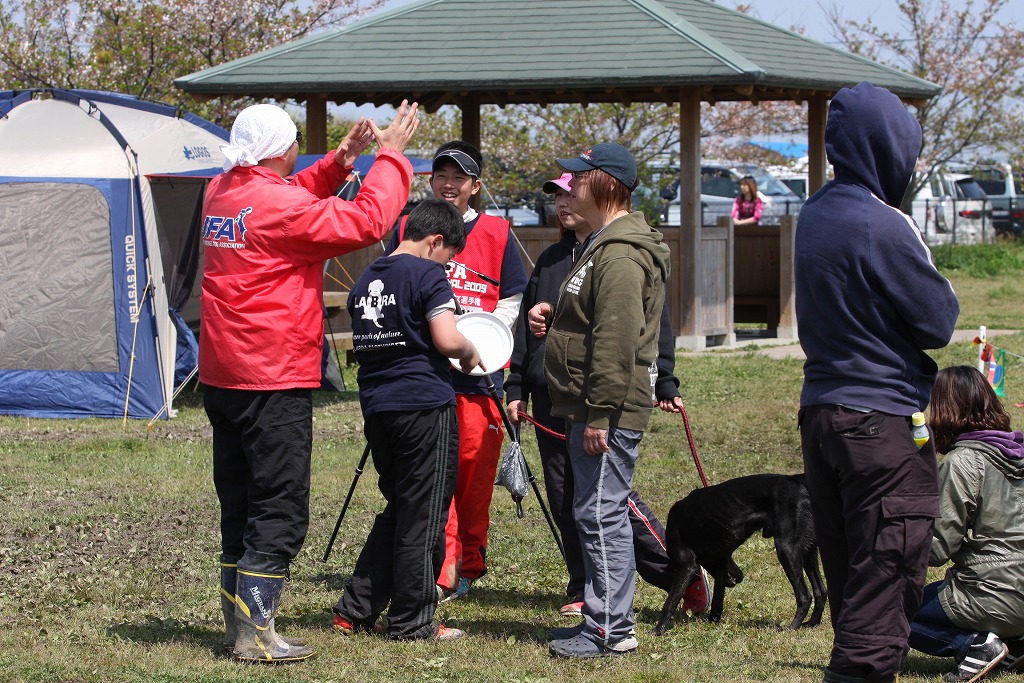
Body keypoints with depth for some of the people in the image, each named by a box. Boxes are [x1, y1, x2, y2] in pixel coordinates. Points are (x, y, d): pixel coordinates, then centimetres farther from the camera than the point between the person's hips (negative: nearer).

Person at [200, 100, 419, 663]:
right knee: (280, 511, -4)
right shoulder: (276, 203, -17)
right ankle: (254, 635, -5)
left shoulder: (220, 193, 9)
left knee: (238, 505, 15)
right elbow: (366, 221, -15)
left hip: (221, 378, 9)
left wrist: (336, 164, 14)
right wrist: (391, 156, -3)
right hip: (275, 382, -9)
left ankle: (238, 621, 20)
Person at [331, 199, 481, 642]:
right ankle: (412, 623, 3)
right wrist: (470, 352, 3)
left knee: (397, 511, 17)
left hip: (376, 407, 8)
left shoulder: (365, 280, 15)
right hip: (424, 405, -8)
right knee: (423, 517, 0)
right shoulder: (428, 274, -9)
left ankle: (354, 610, 16)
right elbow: (446, 339, -19)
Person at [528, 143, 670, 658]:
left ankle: (611, 630, -5)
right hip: (589, 408, 11)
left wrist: (600, 415, -25)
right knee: (595, 514, 15)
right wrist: (553, 319, 11)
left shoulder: (620, 254, -18)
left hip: (607, 412, -11)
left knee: (601, 515, -8)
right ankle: (605, 619, 23)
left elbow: (617, 339, -24)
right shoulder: (604, 243, 19)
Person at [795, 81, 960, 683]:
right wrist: (943, 288, 7)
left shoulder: (815, 216, 9)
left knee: (848, 575, 16)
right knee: (889, 578, -4)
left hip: (821, 409, 9)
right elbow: (938, 323, -12)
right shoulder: (883, 227, -18)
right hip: (882, 420, -8)